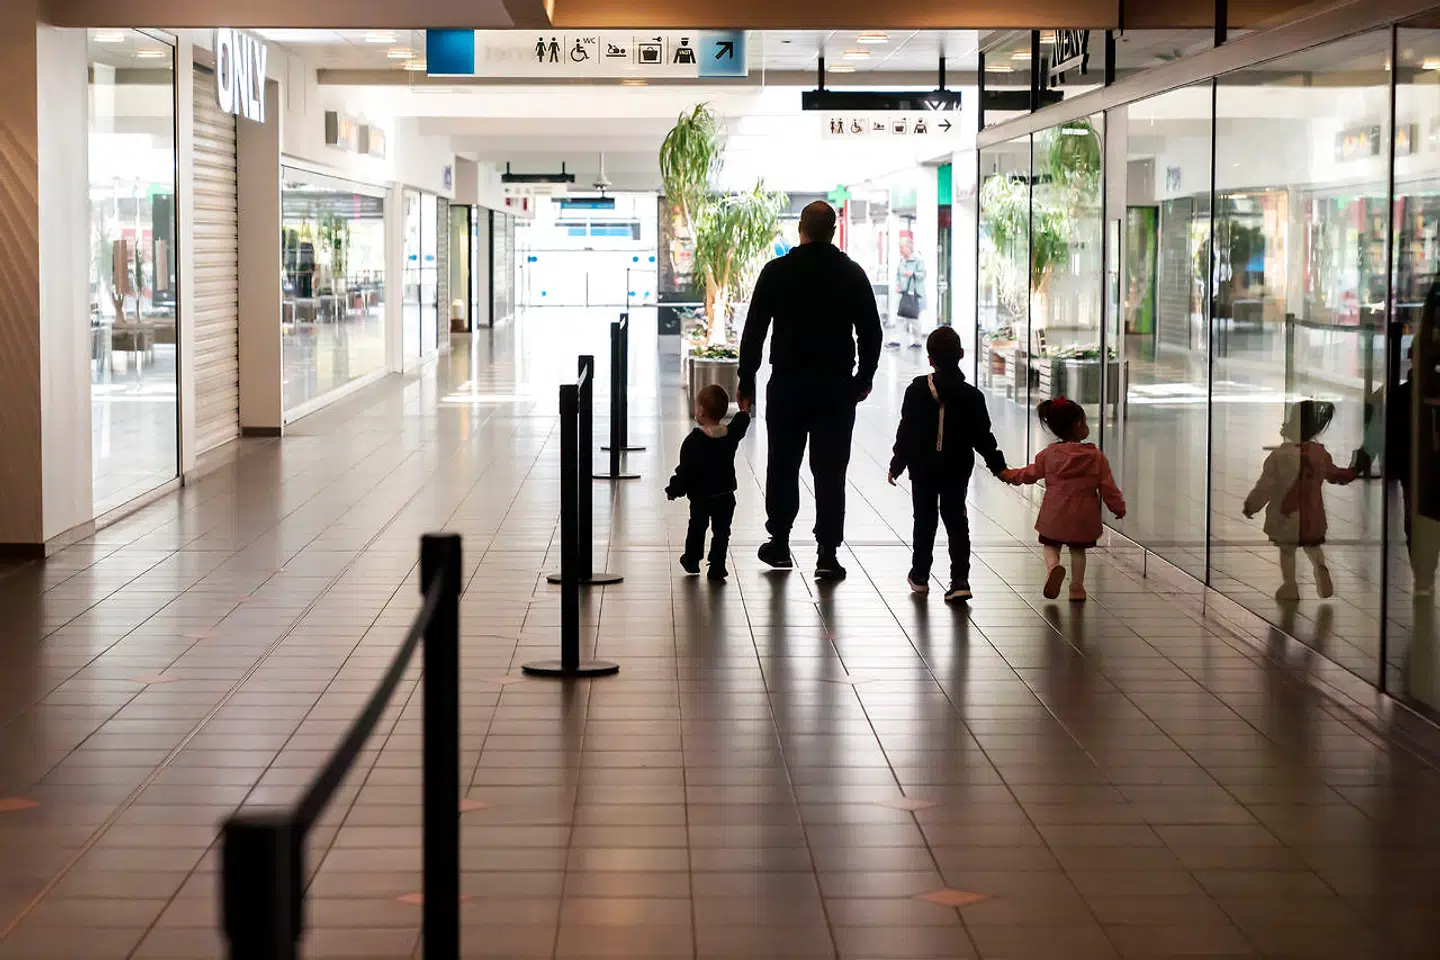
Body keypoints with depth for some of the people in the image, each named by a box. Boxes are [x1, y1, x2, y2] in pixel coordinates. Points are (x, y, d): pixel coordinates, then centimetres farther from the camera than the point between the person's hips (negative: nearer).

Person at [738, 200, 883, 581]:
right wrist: (864, 378, 17)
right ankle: (828, 554, -3)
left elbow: (753, 332, -3)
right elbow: (871, 332, 5)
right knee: (830, 471, 1)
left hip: (787, 383, 0)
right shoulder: (852, 274, 1)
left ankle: (779, 543, 22)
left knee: (782, 465, 14)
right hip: (837, 386, 0)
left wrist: (746, 383, 3)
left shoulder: (777, 271, -2)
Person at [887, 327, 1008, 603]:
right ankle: (960, 580, -8)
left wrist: (897, 464, 2)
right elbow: (982, 437, -2)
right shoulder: (971, 396, -5)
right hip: (957, 469, 0)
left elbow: (906, 431, -6)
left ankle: (920, 575, 23)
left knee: (925, 520, 13)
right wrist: (998, 466, 7)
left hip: (923, 468, 0)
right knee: (956, 520, 3)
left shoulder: (917, 391, -8)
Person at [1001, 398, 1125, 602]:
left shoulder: (1049, 454, -6)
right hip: (1083, 516, 0)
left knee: (1050, 545, 14)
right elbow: (1108, 486, -4)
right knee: (1078, 549, 17)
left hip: (1055, 514, 0)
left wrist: (1008, 475, 23)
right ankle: (1077, 587, 16)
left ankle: (1053, 566, -17)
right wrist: (1119, 507, 11)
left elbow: (1030, 474, 5)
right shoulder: (1096, 456, -8)